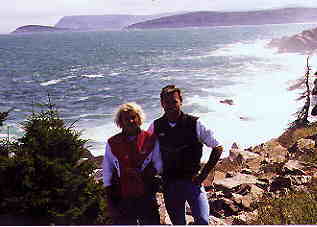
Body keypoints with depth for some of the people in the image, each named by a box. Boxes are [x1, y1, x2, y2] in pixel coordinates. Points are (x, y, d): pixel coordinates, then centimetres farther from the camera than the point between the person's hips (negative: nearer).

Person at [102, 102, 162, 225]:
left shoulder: (150, 139, 3)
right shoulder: (112, 143, 4)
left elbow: (158, 164, 6)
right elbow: (107, 173, 6)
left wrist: (143, 173, -13)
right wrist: (110, 202, 2)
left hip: (146, 197, 0)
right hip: (122, 200, 0)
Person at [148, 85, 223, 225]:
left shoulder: (194, 124, -8)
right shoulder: (156, 127, -1)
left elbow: (217, 148, -3)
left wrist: (203, 175, -7)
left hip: (192, 181, -2)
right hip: (169, 184, 2)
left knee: (202, 221, -15)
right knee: (178, 223, 14)